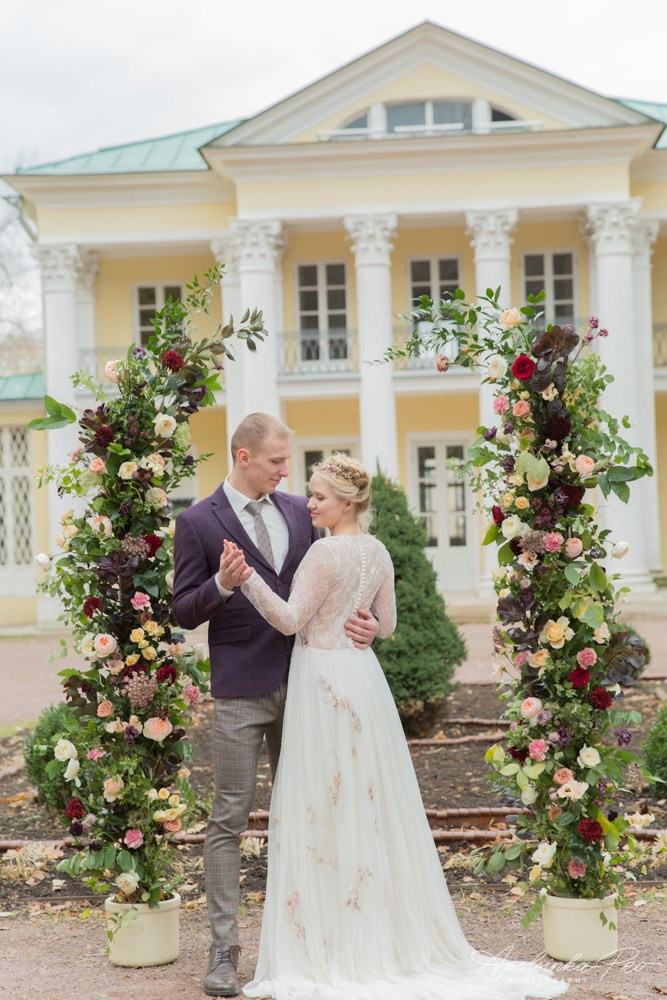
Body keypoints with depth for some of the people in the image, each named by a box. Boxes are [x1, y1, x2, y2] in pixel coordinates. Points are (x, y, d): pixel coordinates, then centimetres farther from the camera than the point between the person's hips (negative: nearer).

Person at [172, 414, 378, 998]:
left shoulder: (299, 511, 10)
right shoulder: (198, 522, -4)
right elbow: (184, 611, -4)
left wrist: (359, 619, -4)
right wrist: (221, 584, -24)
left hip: (301, 682, 5)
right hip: (240, 692, -5)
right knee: (229, 818, -2)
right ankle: (224, 951, 4)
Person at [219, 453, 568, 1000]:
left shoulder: (326, 552, -15)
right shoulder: (378, 551, 9)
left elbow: (291, 620, -18)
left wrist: (248, 578, -26)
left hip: (325, 681, -8)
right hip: (364, 675, 8)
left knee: (325, 809, -2)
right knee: (373, 805, 13)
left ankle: (331, 945, 3)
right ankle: (392, 936, 21)